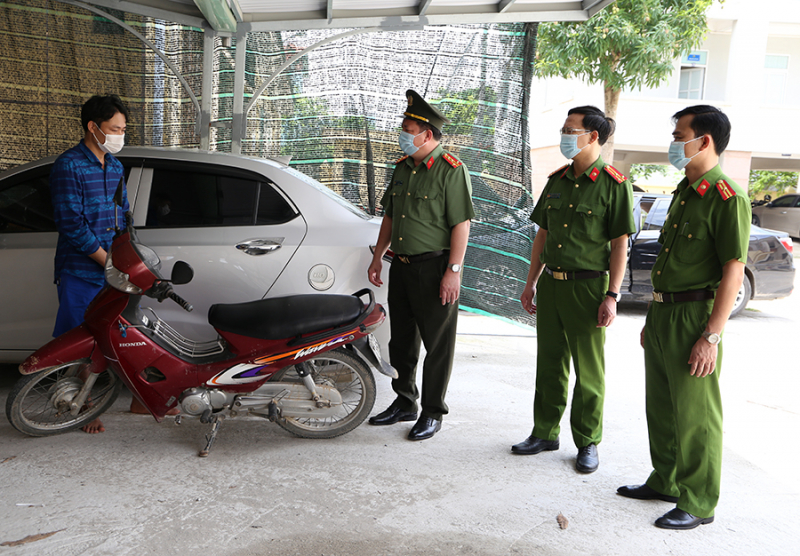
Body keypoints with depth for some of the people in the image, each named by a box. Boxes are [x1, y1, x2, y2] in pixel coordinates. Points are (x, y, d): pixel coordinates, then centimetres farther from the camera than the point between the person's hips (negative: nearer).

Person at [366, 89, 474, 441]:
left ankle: (433, 413, 13)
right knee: (401, 340, 15)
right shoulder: (403, 167, 14)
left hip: (435, 268, -8)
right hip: (401, 267, 8)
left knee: (437, 345, 2)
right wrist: (377, 257, 17)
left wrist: (453, 271, -19)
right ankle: (404, 403, 30)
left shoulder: (451, 170, -10)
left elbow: (461, 224, -14)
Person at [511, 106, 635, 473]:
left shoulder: (614, 184, -7)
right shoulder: (557, 180, 11)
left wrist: (612, 296, -14)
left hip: (588, 287, -6)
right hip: (551, 284, 6)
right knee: (549, 364, 13)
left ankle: (588, 443, 18)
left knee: (589, 372, 5)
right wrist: (531, 284, 14)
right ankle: (545, 433, 26)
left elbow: (620, 244, -9)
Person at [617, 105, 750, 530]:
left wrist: (712, 337, -21)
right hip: (663, 313, 9)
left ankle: (698, 503, 14)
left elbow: (733, 271, -18)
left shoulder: (727, 198, -14)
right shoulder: (683, 192, 14)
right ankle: (665, 482, 33)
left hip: (695, 317, -9)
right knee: (661, 407, 18)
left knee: (695, 416, 1)